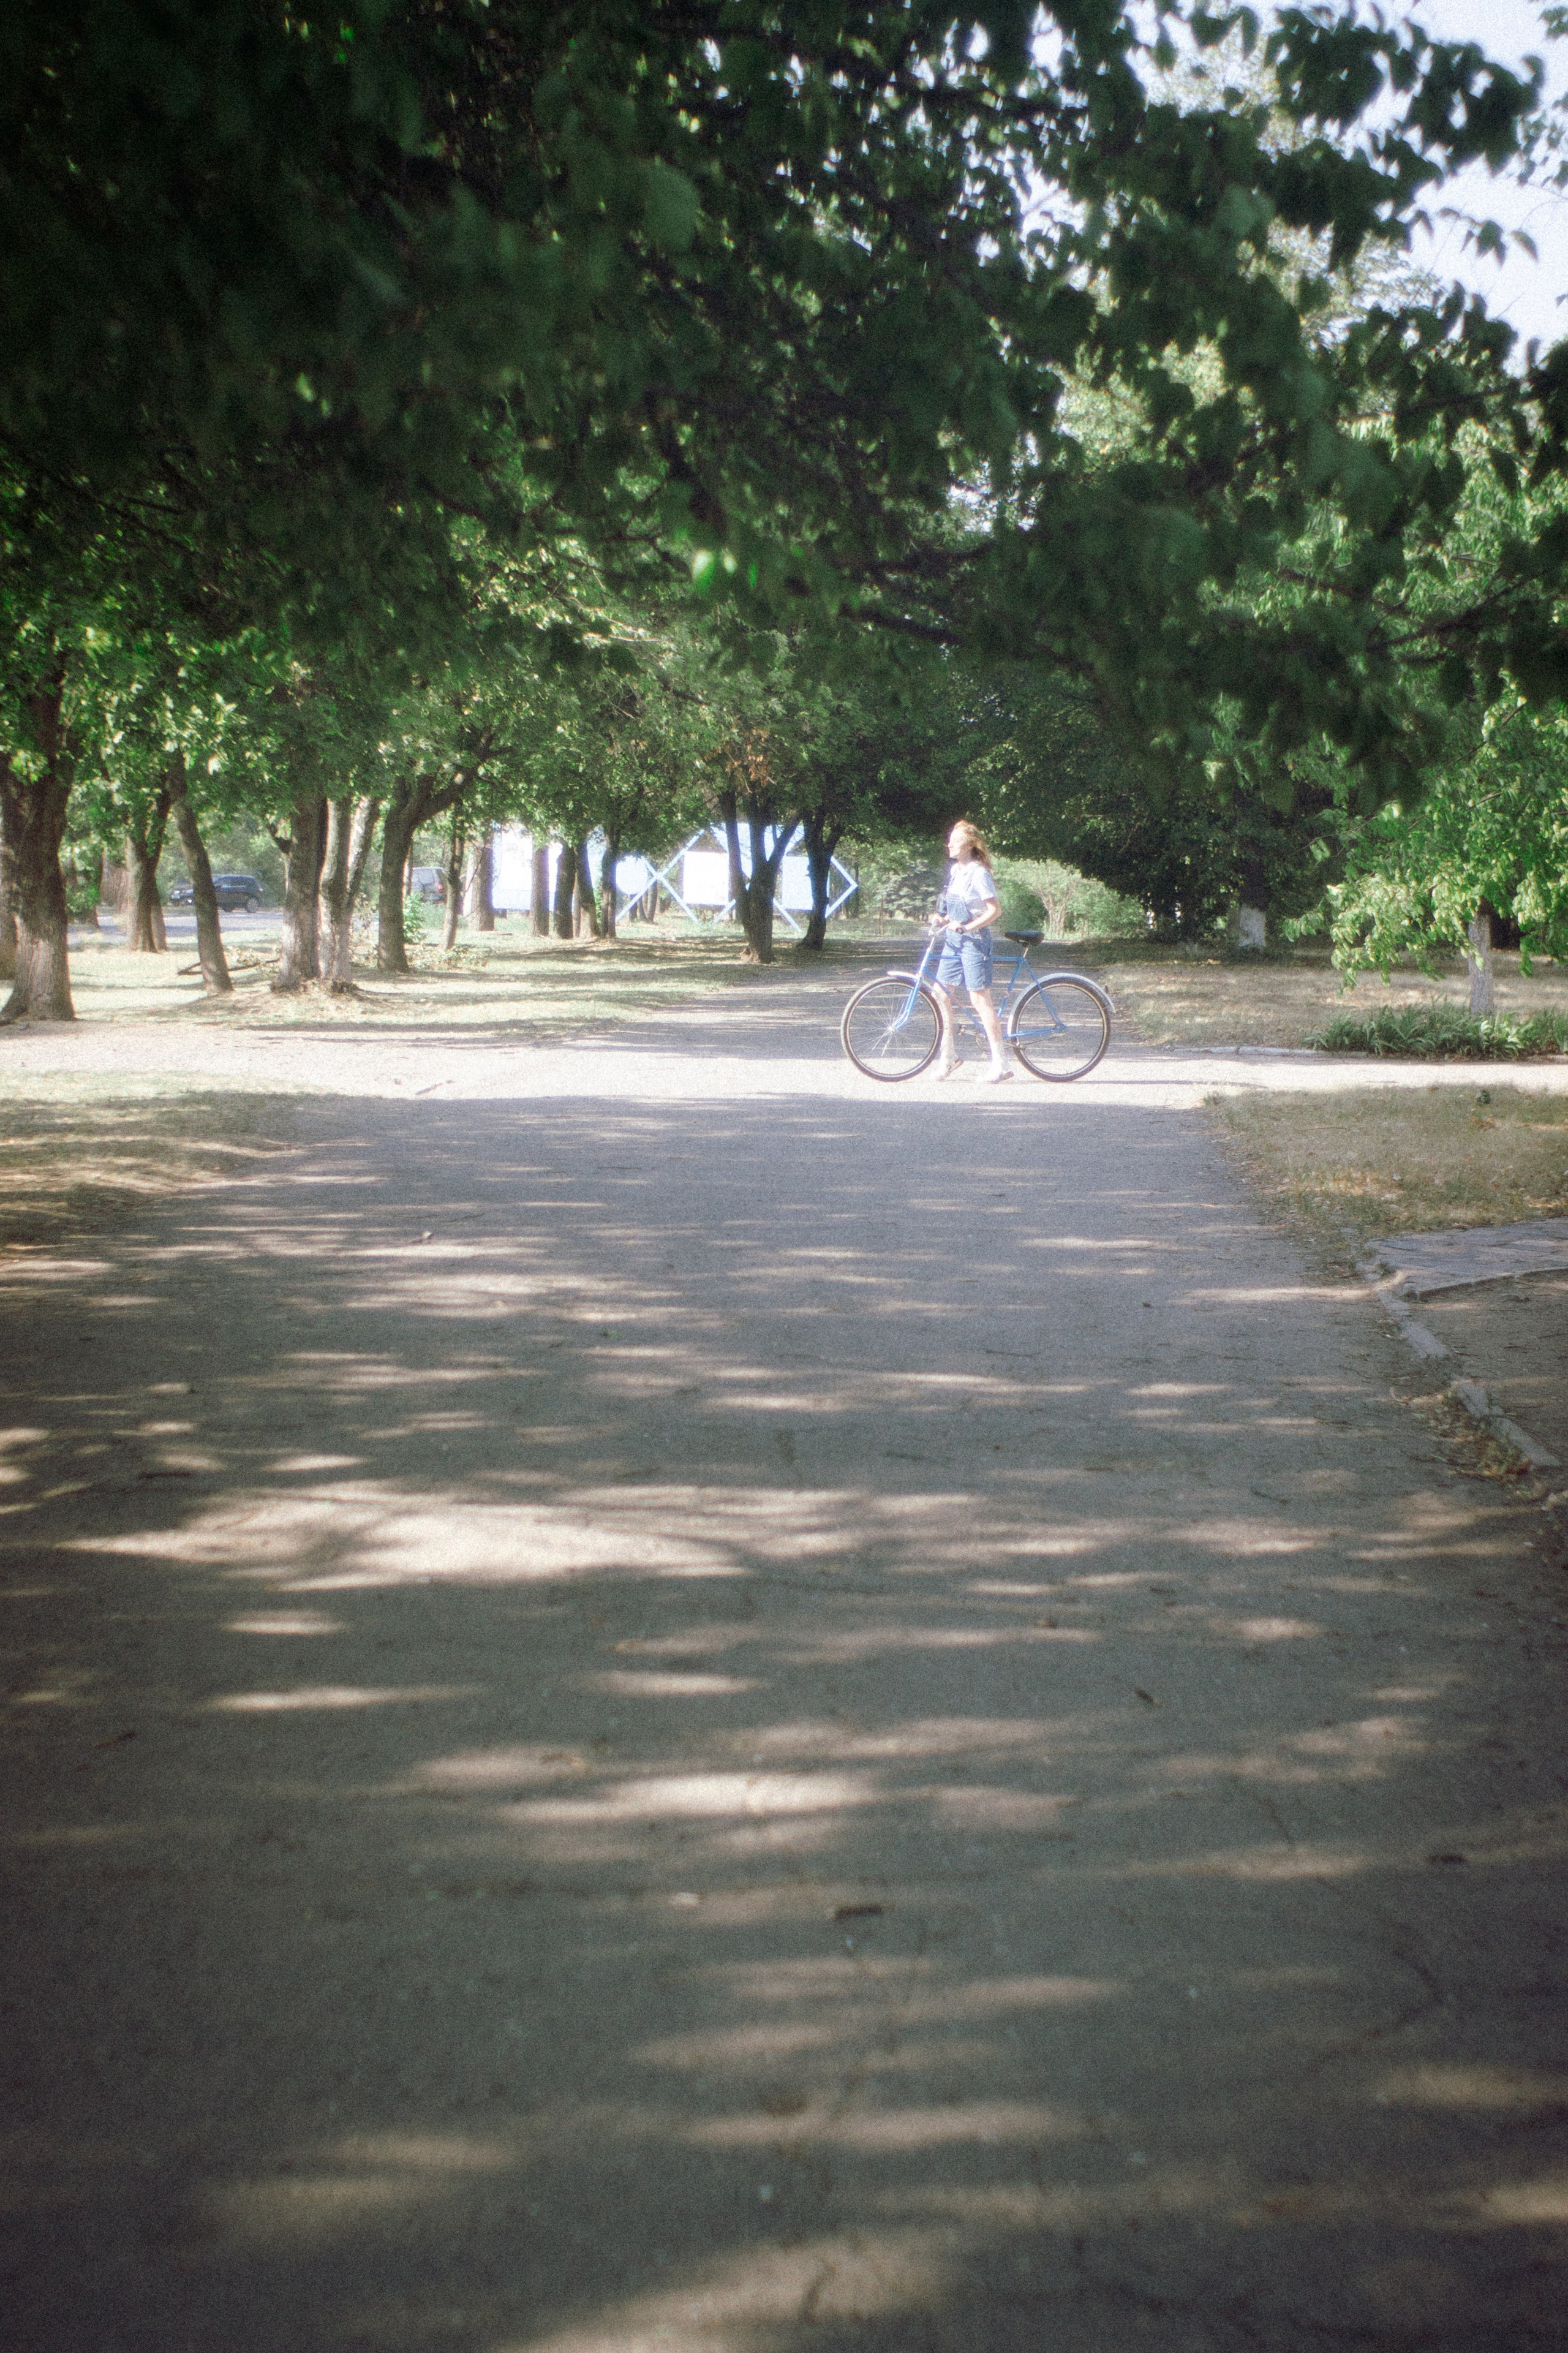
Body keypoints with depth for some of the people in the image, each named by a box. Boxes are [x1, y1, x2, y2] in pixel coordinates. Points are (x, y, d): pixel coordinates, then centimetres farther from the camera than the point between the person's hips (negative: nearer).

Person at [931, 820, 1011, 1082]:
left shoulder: (978, 873, -13)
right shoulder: (955, 870, 12)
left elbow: (994, 909, -18)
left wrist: (966, 927, -24)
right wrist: (945, 920, 7)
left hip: (974, 940, -9)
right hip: (953, 941, 9)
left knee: (980, 999, -8)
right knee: (940, 990, 7)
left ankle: (1001, 1062, -5)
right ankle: (948, 1053, 18)